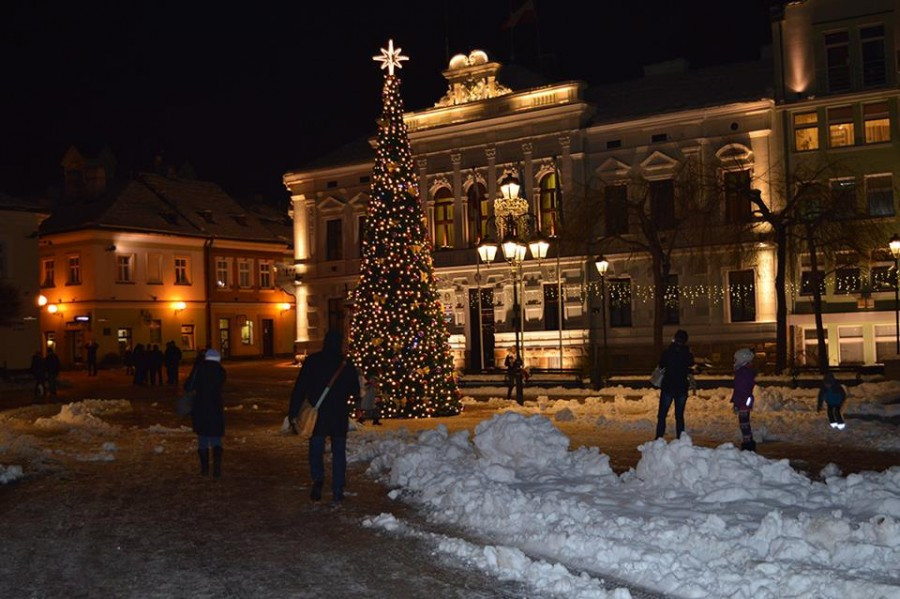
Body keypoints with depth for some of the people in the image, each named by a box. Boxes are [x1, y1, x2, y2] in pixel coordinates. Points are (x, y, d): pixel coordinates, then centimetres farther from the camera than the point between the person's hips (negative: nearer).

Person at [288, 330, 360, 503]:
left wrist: (293, 413, -6)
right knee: (339, 453, 9)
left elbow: (299, 388, -8)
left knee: (316, 450, 10)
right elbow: (356, 392, 9)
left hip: (317, 415, -1)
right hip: (340, 416, 1)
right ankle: (338, 492, 9)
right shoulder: (347, 365, -1)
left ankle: (318, 479, -14)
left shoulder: (312, 361, -5)